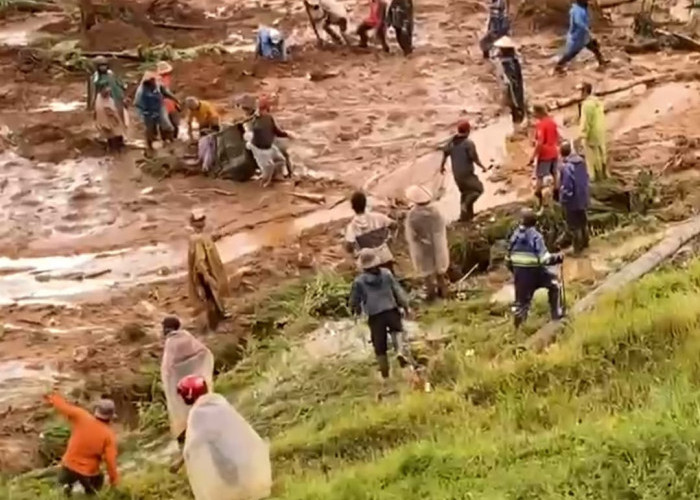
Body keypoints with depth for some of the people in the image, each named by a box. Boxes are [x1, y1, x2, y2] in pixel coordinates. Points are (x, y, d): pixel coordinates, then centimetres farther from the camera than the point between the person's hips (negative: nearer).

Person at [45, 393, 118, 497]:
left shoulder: (81, 417, -15)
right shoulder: (109, 435, -17)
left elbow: (64, 407, -6)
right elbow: (110, 459, -17)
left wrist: (53, 398, 16)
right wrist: (114, 477, -2)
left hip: (69, 466, 0)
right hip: (89, 473, 0)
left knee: (63, 481, 32)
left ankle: (66, 485, 1)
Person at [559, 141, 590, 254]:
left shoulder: (567, 167, -29)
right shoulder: (581, 161, -4)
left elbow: (567, 188, -25)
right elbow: (586, 178, 7)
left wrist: (563, 200, -10)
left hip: (572, 201, -8)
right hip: (583, 198, 8)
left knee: (574, 226, 9)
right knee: (583, 222, 25)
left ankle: (577, 248, 21)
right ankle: (584, 243, 42)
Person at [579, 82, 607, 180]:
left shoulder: (587, 104, -19)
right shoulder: (598, 102, 10)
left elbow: (586, 121, -20)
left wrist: (583, 135, -16)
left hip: (592, 134, -9)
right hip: (600, 132, 9)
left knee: (592, 156, -2)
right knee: (601, 153, 15)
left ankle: (595, 176, 1)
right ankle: (603, 174, 22)